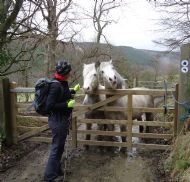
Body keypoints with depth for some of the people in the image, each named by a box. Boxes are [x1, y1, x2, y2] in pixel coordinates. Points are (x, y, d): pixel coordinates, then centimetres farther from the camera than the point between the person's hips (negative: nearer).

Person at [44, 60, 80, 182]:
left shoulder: (62, 84, 5)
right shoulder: (56, 86, -24)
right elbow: (49, 106, -26)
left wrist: (74, 91, 31)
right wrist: (67, 104, -23)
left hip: (62, 120, 10)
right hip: (58, 121, -10)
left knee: (59, 147, 21)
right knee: (57, 148, 2)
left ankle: (57, 170, 38)